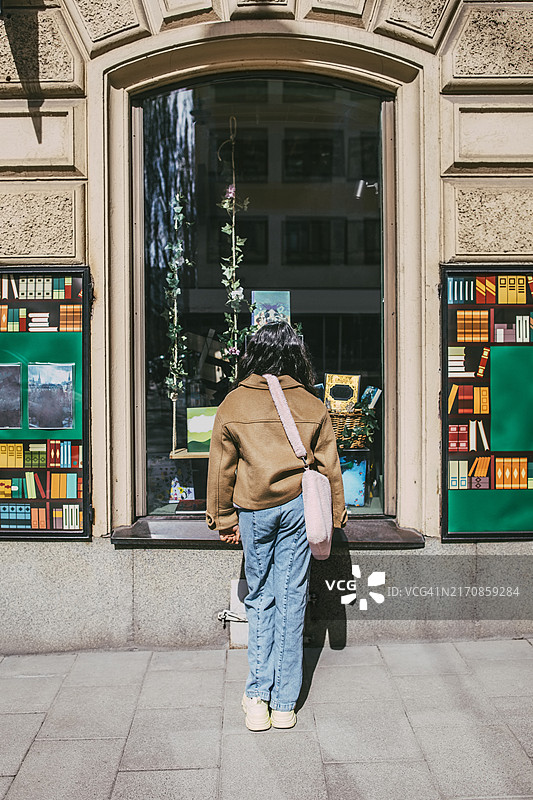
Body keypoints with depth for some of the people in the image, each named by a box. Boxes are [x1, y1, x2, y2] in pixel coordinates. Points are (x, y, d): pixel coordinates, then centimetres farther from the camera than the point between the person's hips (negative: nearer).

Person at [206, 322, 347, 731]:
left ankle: (258, 697, 9)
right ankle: (285, 704, 13)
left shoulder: (233, 403, 1)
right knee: (291, 600, 6)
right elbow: (329, 466, 7)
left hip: (254, 509, 0)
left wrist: (224, 518, 14)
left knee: (260, 598, 12)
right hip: (300, 508, 1)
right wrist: (335, 516, 16)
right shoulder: (312, 405, 3)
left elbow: (221, 467, 4)